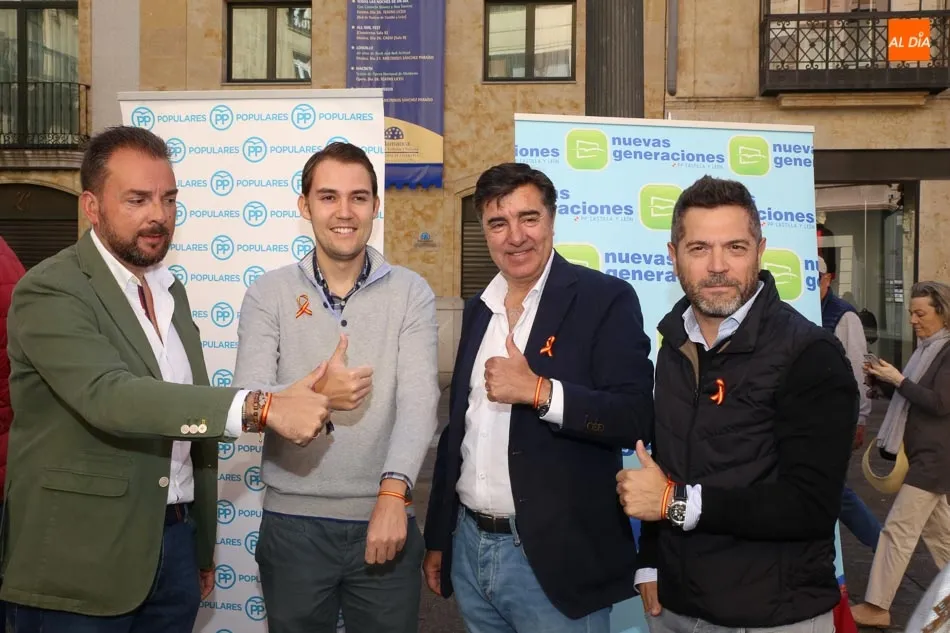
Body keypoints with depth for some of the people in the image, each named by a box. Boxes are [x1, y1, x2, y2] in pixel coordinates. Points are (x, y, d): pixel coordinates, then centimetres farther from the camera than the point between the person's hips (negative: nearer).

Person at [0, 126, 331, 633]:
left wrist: (203, 548, 14)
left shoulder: (169, 289, 11)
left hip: (176, 543, 6)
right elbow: (109, 396, -29)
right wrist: (260, 407, -36)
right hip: (79, 565, -6)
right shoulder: (49, 291, -13)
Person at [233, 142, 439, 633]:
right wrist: (316, 394, -27)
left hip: (384, 519, 0)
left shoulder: (411, 293, -1)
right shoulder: (268, 294, -1)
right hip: (293, 524, 0)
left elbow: (419, 401, -11)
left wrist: (393, 492, -24)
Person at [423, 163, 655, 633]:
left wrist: (539, 390, -26)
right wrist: (437, 538, 14)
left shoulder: (605, 299, -9)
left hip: (554, 558, -5)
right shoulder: (478, 309, 8)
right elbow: (458, 426, 13)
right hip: (469, 548, 6)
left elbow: (635, 417, -16)